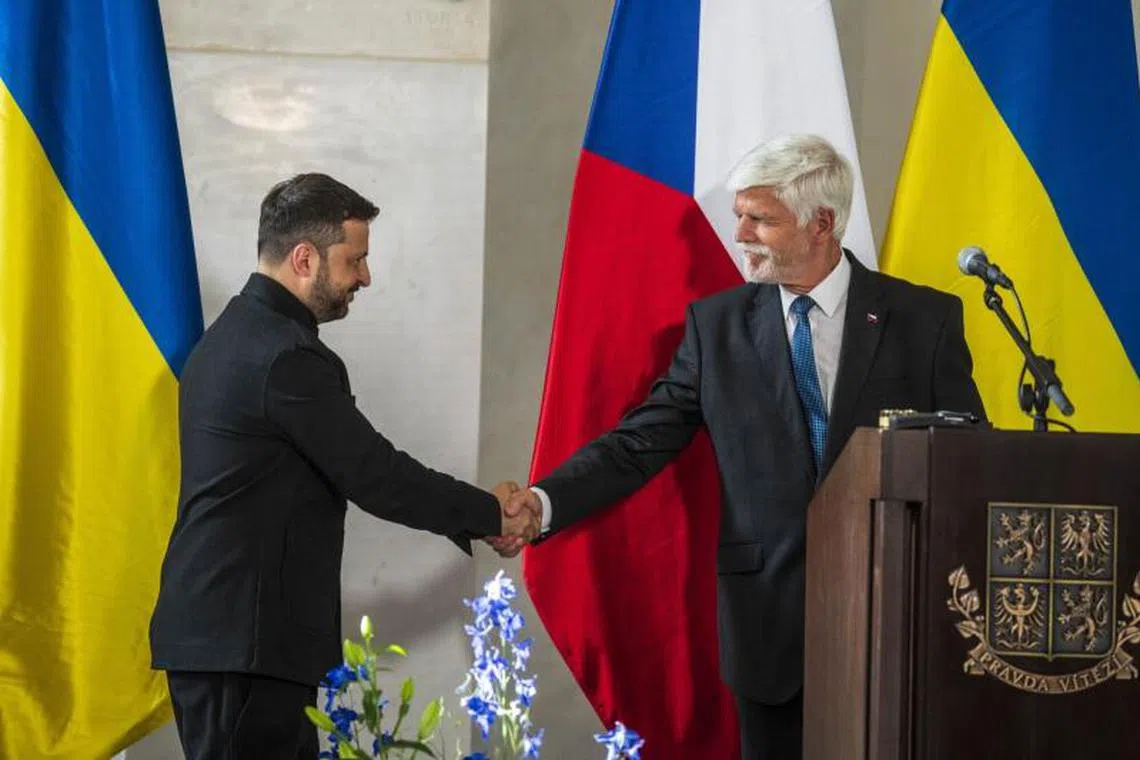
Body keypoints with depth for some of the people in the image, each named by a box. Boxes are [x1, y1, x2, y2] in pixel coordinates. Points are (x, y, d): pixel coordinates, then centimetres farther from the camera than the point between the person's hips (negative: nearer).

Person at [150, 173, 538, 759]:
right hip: (243, 641, -10)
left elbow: (356, 468, 17)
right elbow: (375, 477, -14)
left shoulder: (233, 337, 15)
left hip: (214, 624, 10)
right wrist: (492, 514, 0)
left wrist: (474, 514, 13)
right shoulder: (286, 357, -17)